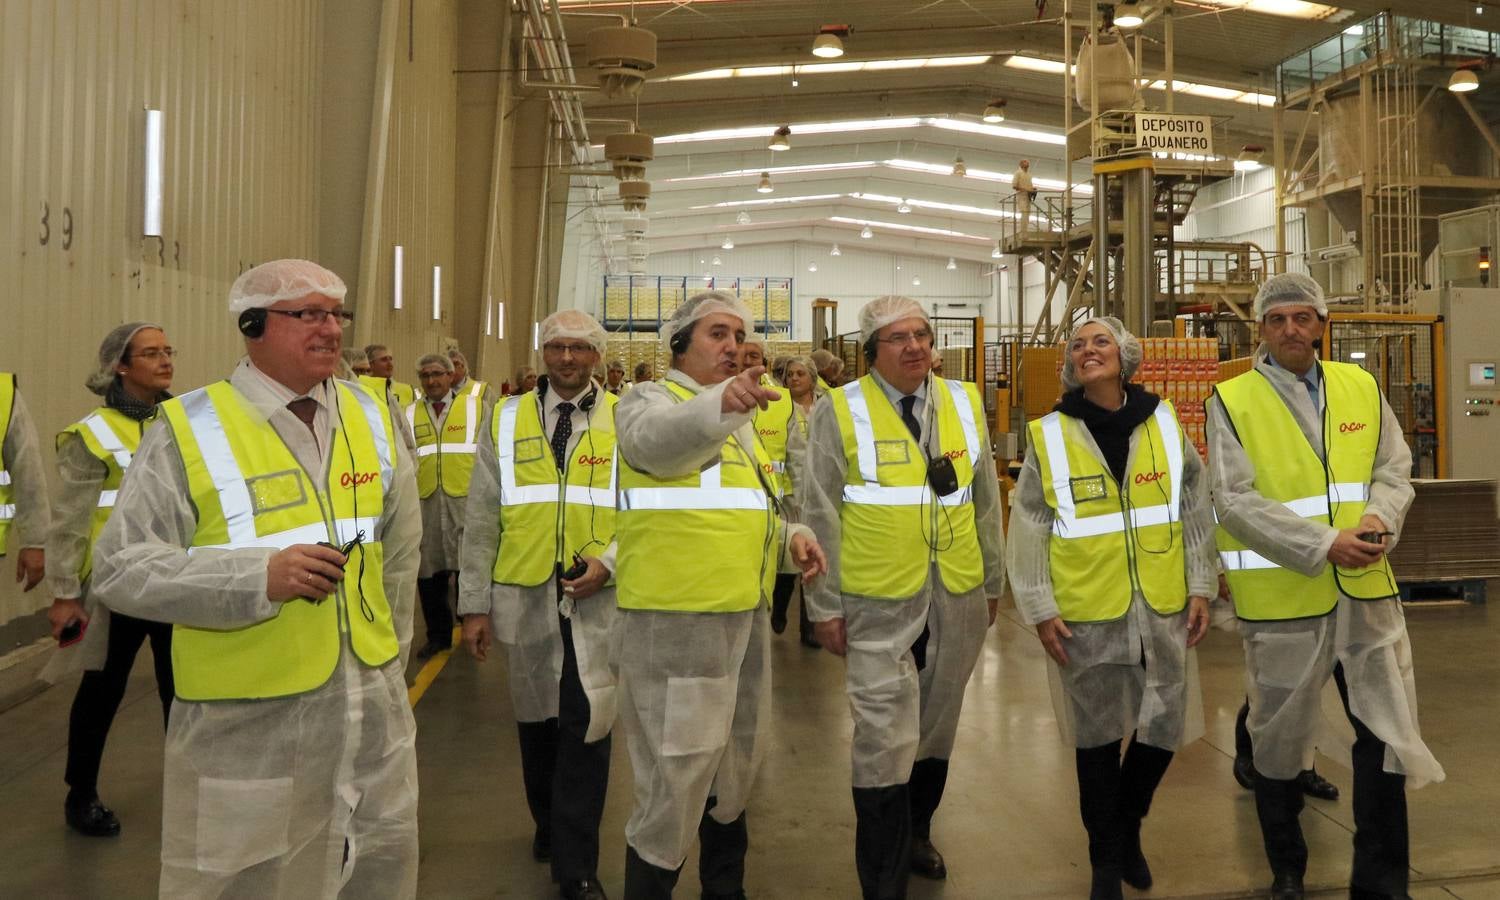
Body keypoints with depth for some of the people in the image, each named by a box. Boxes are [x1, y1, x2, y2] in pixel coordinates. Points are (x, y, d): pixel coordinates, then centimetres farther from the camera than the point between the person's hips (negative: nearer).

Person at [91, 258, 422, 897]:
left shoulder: (372, 418, 6)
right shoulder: (190, 431, -9)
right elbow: (119, 569, -11)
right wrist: (260, 576, -22)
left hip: (372, 712, 5)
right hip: (246, 724, -4)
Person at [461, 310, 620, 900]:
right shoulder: (506, 421, 7)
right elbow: (481, 520, 6)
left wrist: (609, 561, -13)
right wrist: (475, 604, 3)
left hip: (598, 598, -2)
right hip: (524, 597, 2)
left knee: (586, 724, -3)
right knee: (536, 718, 14)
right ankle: (549, 824, 39)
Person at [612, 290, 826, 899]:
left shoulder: (739, 418, 18)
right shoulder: (650, 400, -6)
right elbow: (657, 442, -32)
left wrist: (790, 535, 5)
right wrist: (720, 402, -52)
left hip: (744, 617, 8)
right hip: (675, 623, -8)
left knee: (734, 767, 21)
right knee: (676, 779, -1)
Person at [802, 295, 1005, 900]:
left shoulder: (965, 404, 6)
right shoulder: (840, 412, -6)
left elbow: (986, 503, 13)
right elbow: (820, 518, -4)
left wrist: (993, 583, 16)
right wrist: (825, 606, -4)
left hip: (959, 600, 4)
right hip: (879, 605, -4)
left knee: (936, 730, 18)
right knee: (886, 741, -4)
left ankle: (916, 833, 42)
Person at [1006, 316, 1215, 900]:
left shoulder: (1164, 423, 4)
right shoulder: (1048, 436, -2)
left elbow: (1196, 513, 7)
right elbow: (1029, 530, -2)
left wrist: (1201, 588, 3)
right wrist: (1039, 609, -6)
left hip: (1162, 608, 2)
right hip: (1086, 613, -2)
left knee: (1163, 727, 10)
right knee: (1097, 736, 8)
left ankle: (1128, 826, 37)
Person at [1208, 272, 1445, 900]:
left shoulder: (1362, 388, 7)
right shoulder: (1232, 401, -7)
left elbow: (1394, 468, 8)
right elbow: (1235, 500, -14)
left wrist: (1380, 518, -14)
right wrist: (1322, 546, -21)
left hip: (1366, 589, 4)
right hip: (1281, 594, -4)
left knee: (1388, 733, 10)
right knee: (1279, 738, 11)